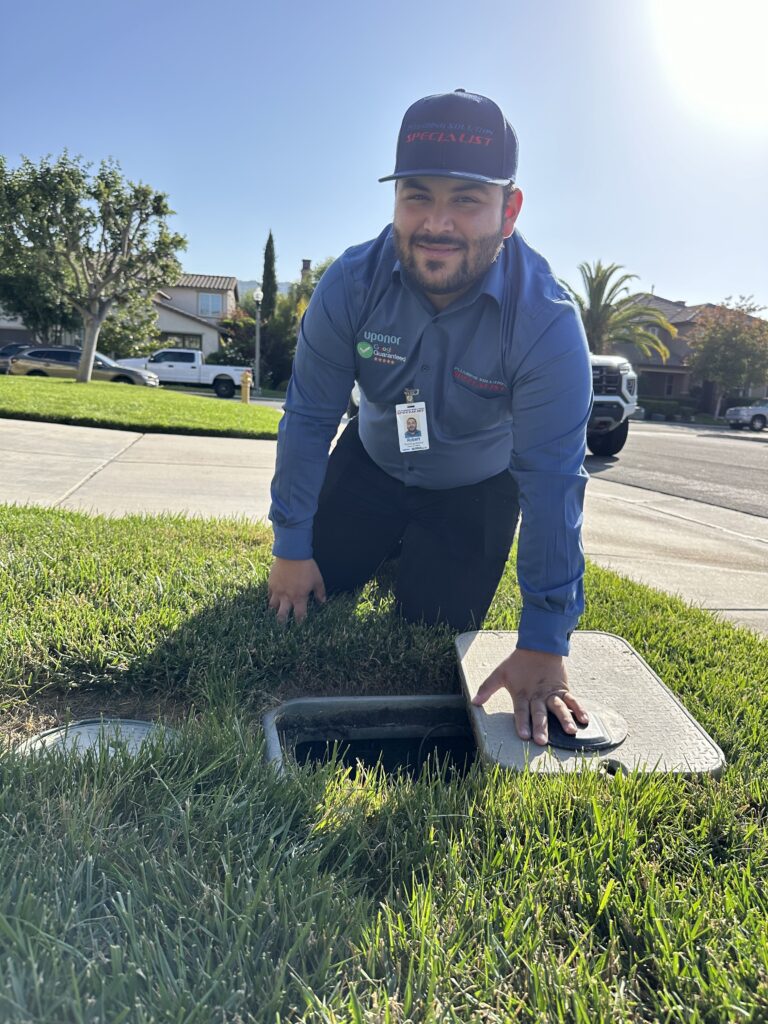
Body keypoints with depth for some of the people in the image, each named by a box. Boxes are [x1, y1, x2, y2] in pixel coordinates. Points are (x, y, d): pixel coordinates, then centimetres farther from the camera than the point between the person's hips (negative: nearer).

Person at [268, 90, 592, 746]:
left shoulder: (546, 322, -32)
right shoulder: (353, 283, -25)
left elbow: (551, 481, -32)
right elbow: (309, 417, -16)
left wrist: (543, 645, -32)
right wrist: (292, 547, -12)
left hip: (478, 488, -2)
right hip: (372, 461, 2)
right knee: (308, 594, 4)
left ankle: (429, 565, 33)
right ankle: (393, 550, 34)